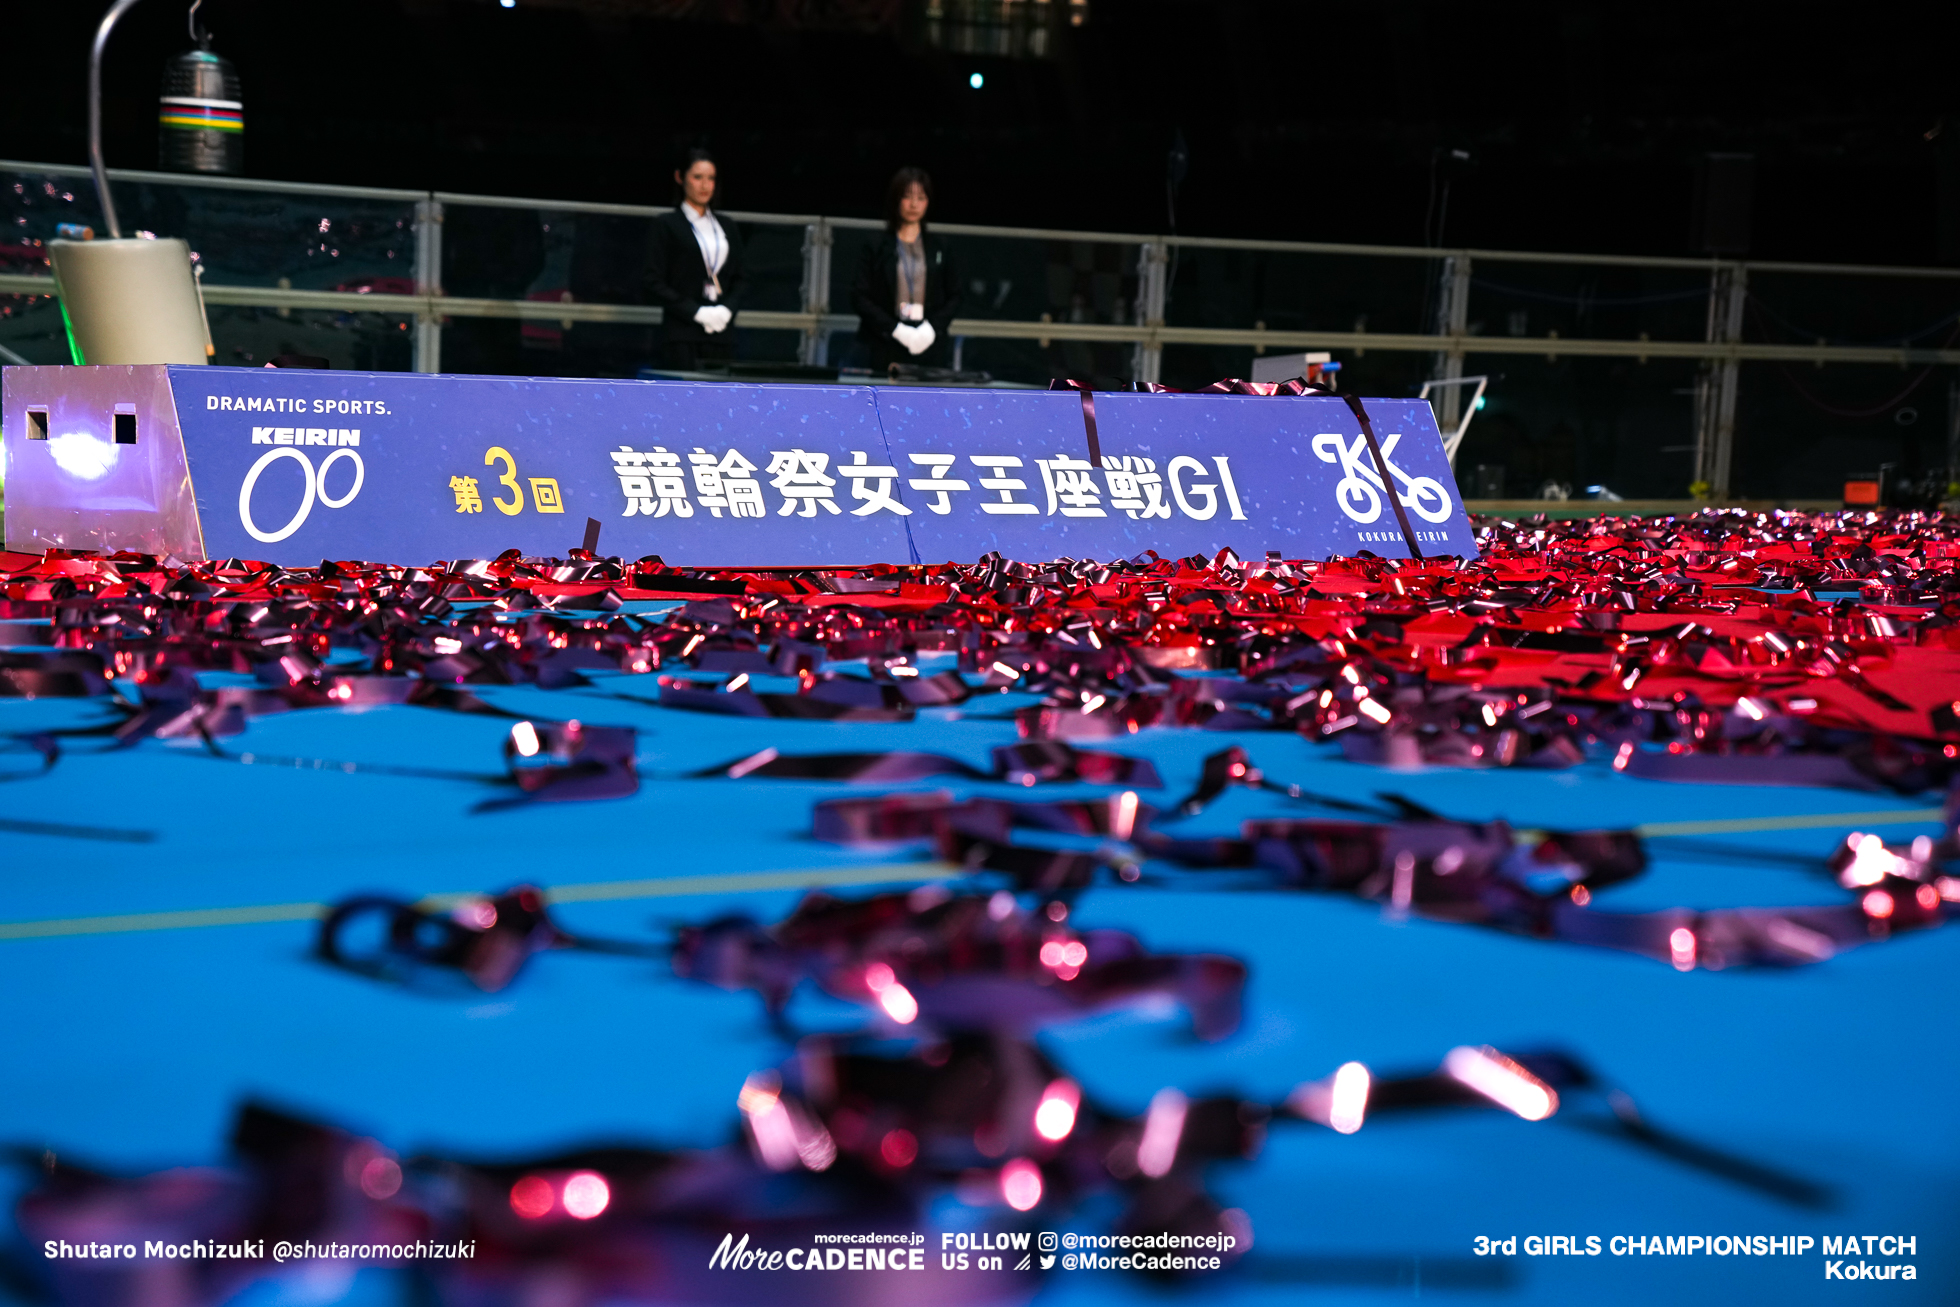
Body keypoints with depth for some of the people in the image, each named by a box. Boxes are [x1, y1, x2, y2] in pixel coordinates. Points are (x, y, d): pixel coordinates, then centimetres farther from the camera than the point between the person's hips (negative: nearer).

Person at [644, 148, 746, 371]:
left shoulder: (728, 229, 18)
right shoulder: (667, 225, 5)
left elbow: (738, 282, 18)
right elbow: (655, 284, -2)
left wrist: (727, 309, -3)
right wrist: (697, 312, -11)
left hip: (721, 334, 4)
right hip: (682, 336, -4)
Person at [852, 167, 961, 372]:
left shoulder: (940, 248, 12)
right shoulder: (877, 248, 6)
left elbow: (954, 297, 11)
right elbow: (860, 297, 1)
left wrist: (932, 327, -7)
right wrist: (896, 329, -10)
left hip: (931, 346, 1)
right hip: (888, 348, -1)